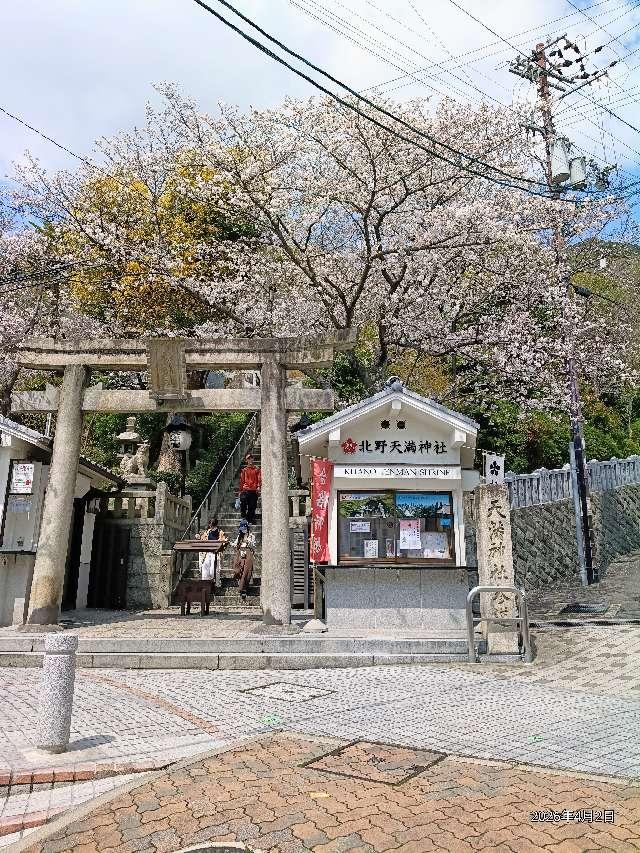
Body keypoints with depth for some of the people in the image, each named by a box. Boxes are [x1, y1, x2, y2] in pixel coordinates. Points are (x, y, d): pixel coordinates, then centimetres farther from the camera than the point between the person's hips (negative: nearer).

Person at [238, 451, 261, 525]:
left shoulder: (257, 469, 10)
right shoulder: (244, 470, 13)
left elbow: (259, 478, 4)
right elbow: (241, 480, 14)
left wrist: (258, 486, -12)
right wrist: (241, 490, 10)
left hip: (254, 490, 0)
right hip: (245, 490, 0)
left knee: (252, 506, 2)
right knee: (243, 505, -14)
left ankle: (251, 520, 10)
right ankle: (244, 518, -1)